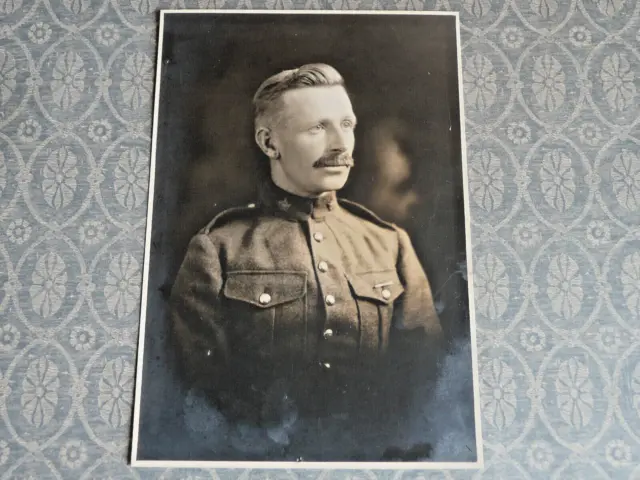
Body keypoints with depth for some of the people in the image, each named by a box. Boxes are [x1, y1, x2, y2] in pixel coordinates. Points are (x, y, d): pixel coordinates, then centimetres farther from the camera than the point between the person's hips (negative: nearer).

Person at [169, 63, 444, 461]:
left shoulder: (391, 241, 8)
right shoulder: (216, 249, -1)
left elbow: (427, 371, 7)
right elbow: (201, 385, -2)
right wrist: (284, 449, -14)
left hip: (378, 456, 3)